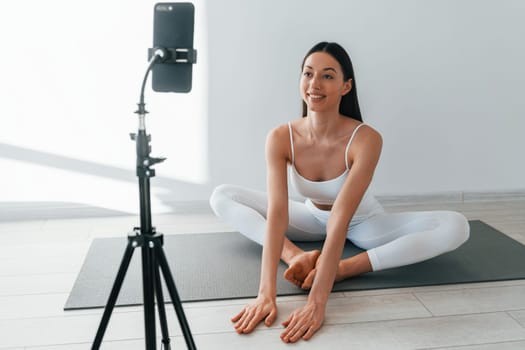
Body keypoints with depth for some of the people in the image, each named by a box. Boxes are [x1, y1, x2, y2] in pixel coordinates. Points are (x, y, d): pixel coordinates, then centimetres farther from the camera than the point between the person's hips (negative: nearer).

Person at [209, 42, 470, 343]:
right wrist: (267, 293, -45)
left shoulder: (366, 139, -33)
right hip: (313, 219, 3)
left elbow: (341, 219, -41)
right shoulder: (280, 138, -24)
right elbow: (276, 212, -34)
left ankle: (346, 268, -33)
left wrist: (317, 302, -48)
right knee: (221, 197, -11)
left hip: (363, 223, -2)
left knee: (455, 227, -26)